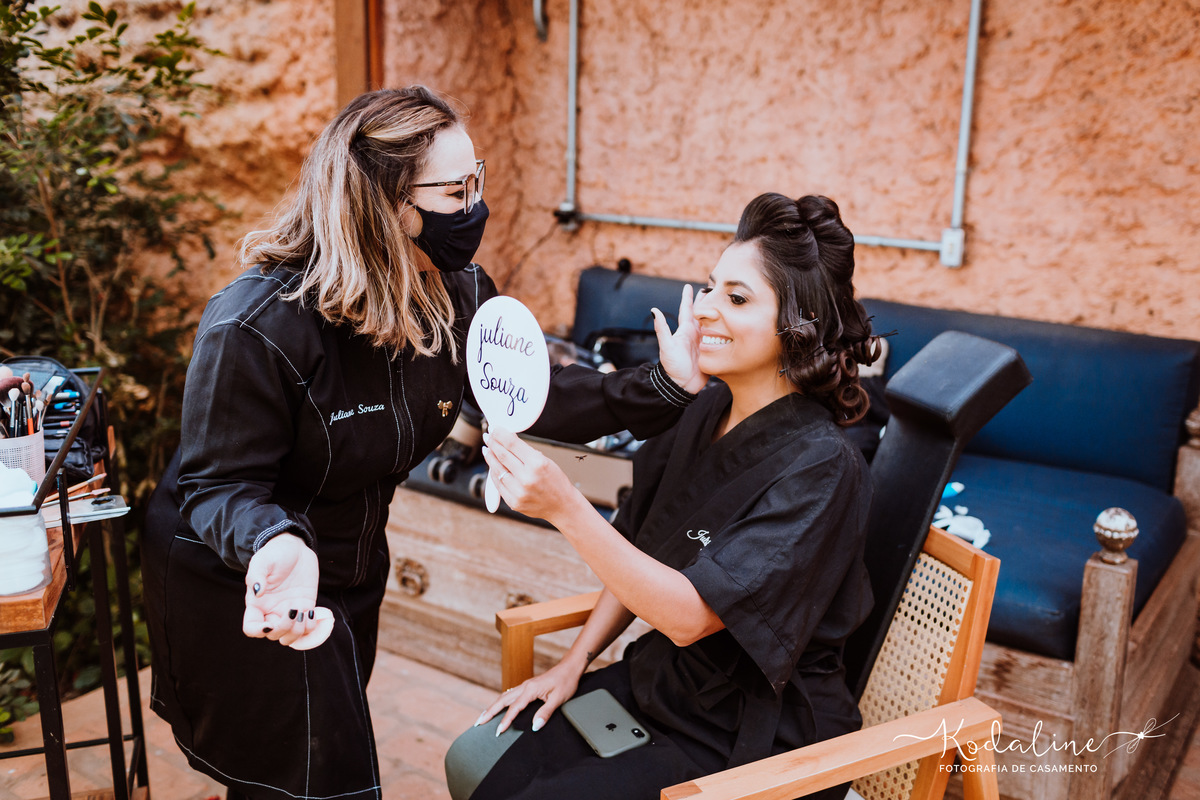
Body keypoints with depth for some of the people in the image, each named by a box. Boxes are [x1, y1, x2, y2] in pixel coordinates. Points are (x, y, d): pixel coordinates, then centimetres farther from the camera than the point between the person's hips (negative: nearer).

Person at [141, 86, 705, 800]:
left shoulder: (459, 292, -10)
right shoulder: (258, 326, -31)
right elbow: (218, 483, -27)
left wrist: (664, 389, -19)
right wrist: (275, 544, -49)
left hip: (354, 571, 7)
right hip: (238, 588, -7)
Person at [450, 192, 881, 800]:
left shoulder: (819, 467, -24)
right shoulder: (705, 412, -2)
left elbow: (690, 615, -30)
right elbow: (643, 551, 11)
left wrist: (566, 509, -38)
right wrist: (575, 662, 5)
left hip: (750, 744, -7)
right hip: (657, 680, 7)